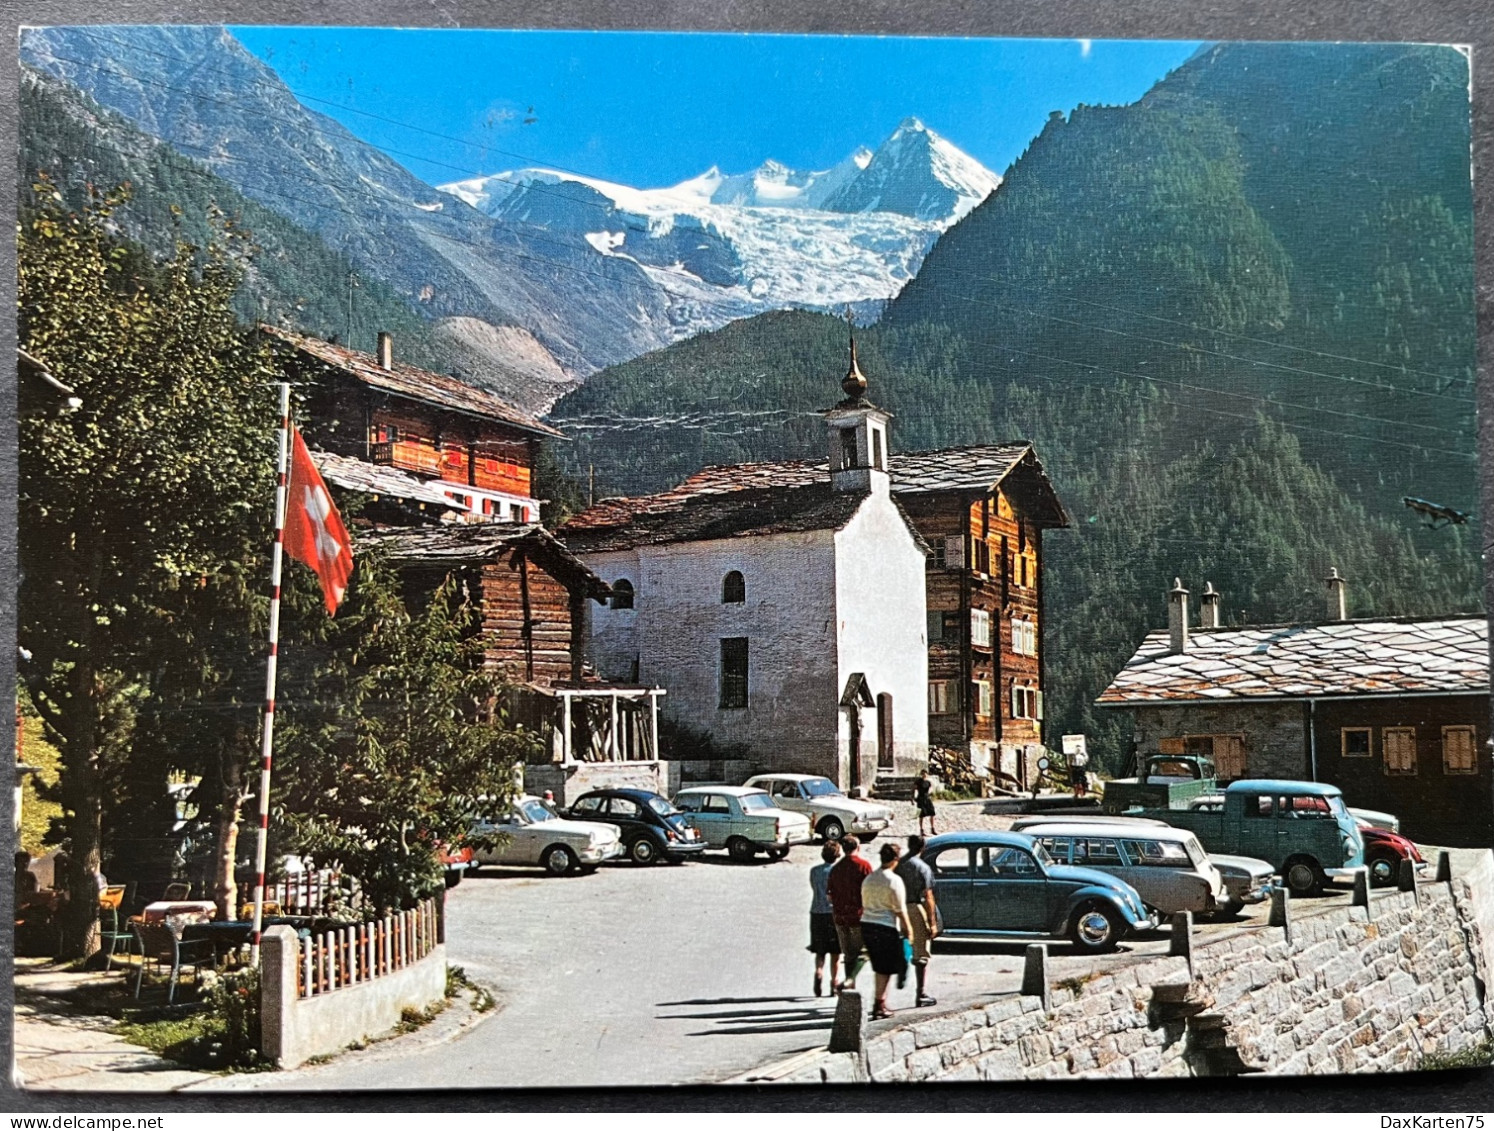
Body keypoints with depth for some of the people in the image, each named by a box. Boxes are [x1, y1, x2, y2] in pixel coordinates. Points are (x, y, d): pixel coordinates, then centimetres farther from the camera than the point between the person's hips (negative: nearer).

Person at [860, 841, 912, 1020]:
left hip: (867, 925, 7)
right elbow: (900, 910, -11)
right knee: (885, 969, 2)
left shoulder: (868, 879, 10)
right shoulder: (894, 880, -12)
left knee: (880, 967, 17)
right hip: (886, 927, -7)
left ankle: (882, 1003, 20)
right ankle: (878, 1005, 0)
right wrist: (908, 929, -3)